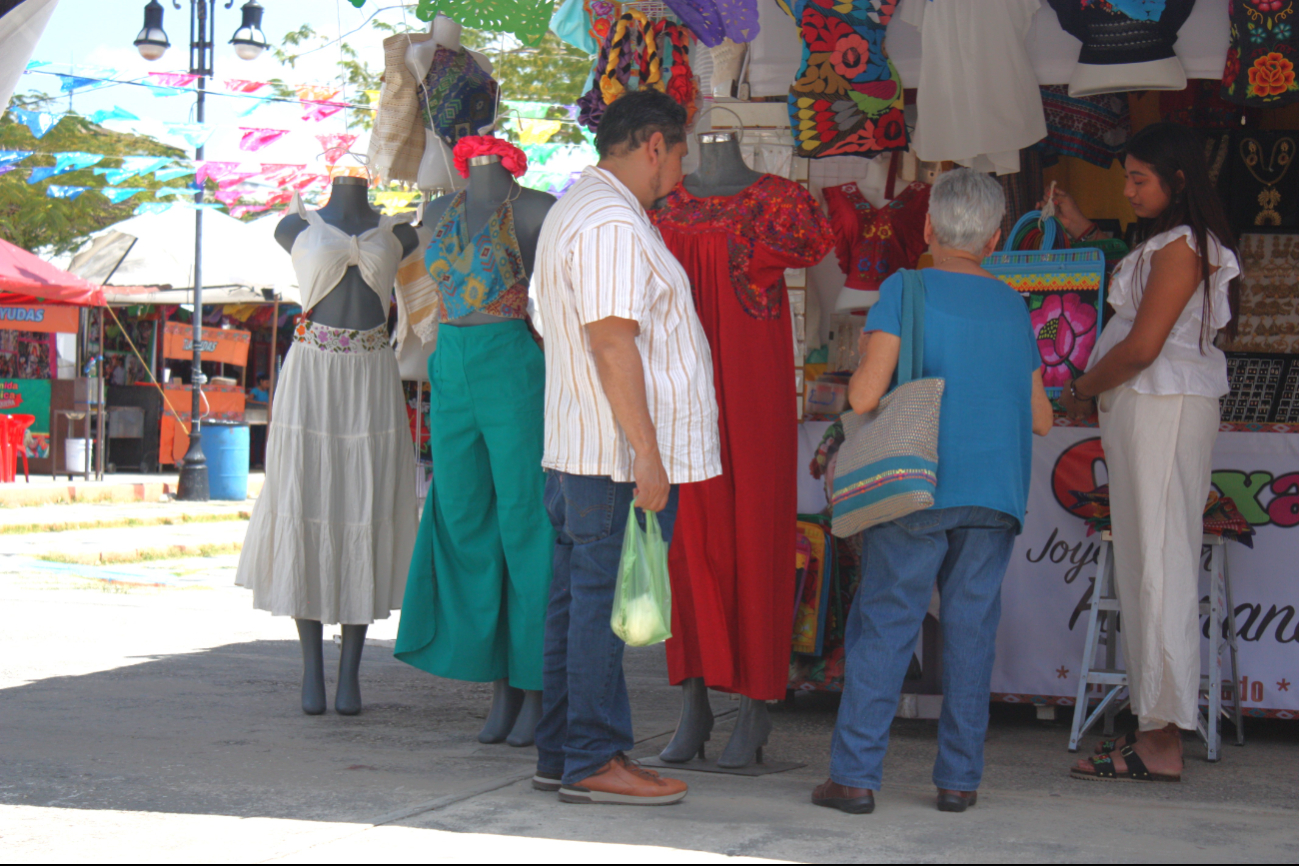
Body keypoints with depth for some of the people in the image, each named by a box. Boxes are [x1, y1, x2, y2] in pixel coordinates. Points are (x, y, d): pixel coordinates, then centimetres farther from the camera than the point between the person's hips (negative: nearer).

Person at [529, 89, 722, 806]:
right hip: (619, 454, -11)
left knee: (578, 601, 12)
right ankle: (594, 761, -1)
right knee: (607, 604, -6)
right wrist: (646, 451, -22)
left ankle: (560, 755, 18)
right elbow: (611, 342, -22)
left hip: (574, 451, 11)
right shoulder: (614, 222, -15)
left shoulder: (570, 210, 20)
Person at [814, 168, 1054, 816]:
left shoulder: (906, 290, -4)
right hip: (996, 495, 4)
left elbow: (865, 396, -13)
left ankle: (854, 774, -1)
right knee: (970, 629, 7)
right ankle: (959, 776, 9)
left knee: (883, 625, 0)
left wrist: (859, 372, 9)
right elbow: (1040, 419, 14)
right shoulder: (1013, 305, 10)